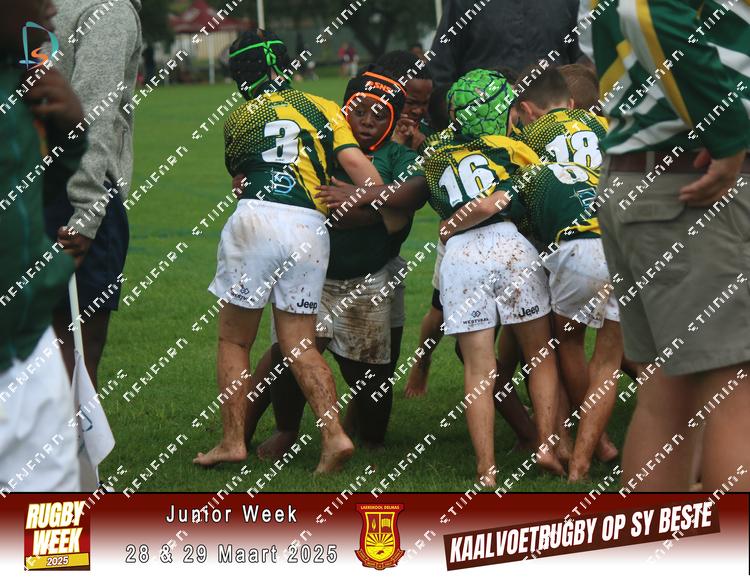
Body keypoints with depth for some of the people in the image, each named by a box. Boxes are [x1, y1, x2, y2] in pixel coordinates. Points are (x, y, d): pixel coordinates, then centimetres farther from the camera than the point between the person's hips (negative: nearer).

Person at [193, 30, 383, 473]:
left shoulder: (238, 121, 18)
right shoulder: (322, 108, 18)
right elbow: (356, 163, 5)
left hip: (256, 219, -2)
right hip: (311, 228, 2)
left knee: (234, 340, 13)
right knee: (299, 344, 10)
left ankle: (234, 441, 11)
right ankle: (335, 434, -5)